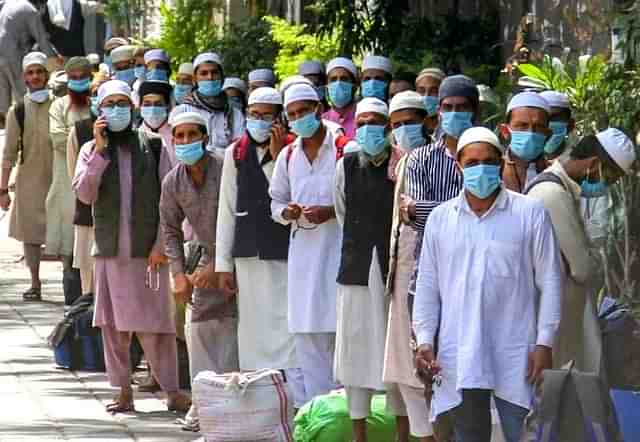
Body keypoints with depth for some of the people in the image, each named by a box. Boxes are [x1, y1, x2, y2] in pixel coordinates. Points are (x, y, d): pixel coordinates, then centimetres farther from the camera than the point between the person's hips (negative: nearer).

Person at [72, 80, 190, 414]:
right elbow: (85, 194, -6)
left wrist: (160, 245, -5)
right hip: (110, 251, 2)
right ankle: (124, 392, 11)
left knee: (154, 325, -5)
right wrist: (100, 151, -12)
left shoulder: (151, 146, 4)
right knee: (113, 325, 4)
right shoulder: (91, 150, 8)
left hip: (147, 250, -2)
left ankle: (172, 392, 0)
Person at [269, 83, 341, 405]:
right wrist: (287, 213, -1)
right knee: (307, 335, 4)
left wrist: (331, 212, -16)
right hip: (303, 253, 5)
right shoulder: (288, 157, 13)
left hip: (338, 250, -5)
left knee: (340, 332, -9)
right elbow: (276, 200, 21)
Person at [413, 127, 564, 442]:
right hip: (458, 356, 3)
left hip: (515, 355, -3)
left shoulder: (530, 213, 0)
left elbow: (550, 282, 1)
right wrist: (424, 340, 3)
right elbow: (427, 286, 13)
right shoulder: (440, 218, 9)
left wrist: (544, 343, -5)